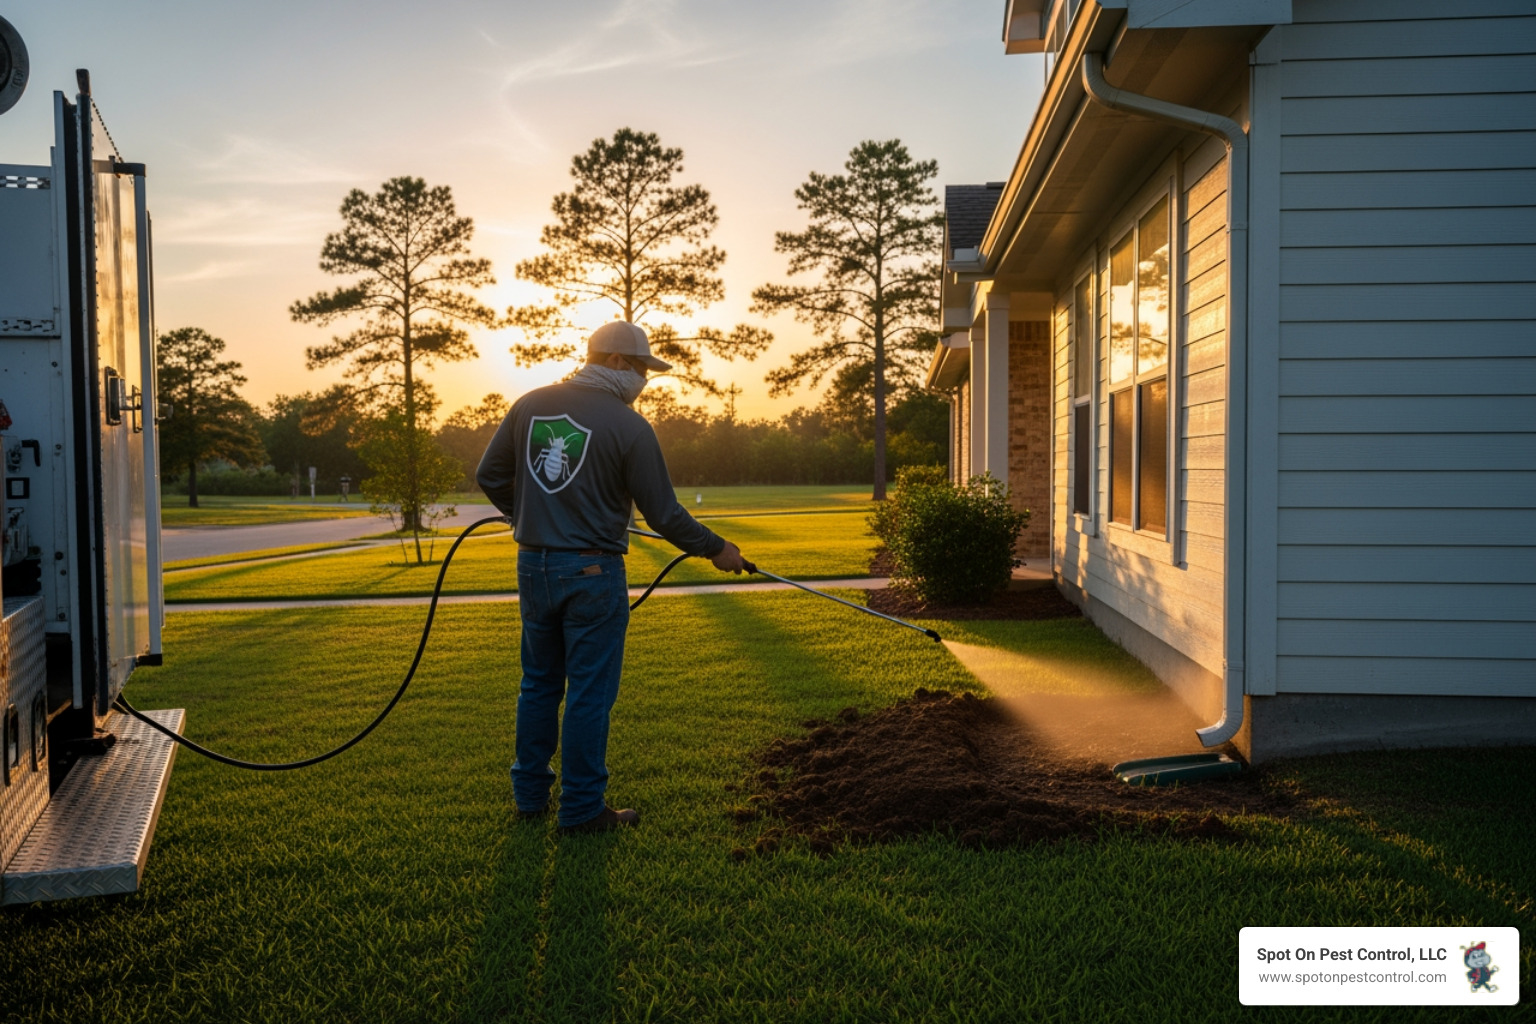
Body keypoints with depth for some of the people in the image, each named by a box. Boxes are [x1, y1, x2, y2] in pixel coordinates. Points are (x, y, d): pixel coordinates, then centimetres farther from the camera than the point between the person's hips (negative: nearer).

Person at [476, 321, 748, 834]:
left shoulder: (531, 404, 3)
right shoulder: (629, 427, -12)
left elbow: (490, 475, 8)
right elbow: (663, 513, -9)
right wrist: (717, 550, 5)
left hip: (533, 565, 6)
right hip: (592, 572, -5)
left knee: (539, 682, 19)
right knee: (589, 693, 5)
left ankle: (530, 794, 29)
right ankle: (582, 808, 14)